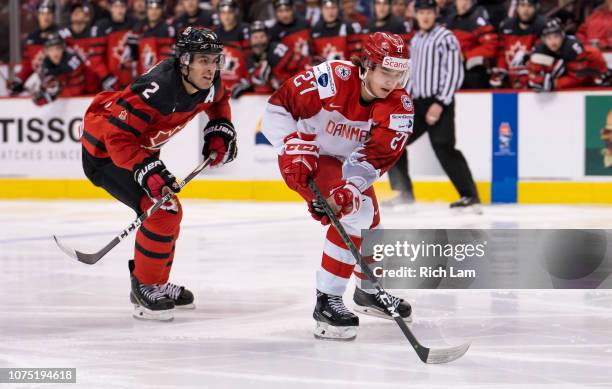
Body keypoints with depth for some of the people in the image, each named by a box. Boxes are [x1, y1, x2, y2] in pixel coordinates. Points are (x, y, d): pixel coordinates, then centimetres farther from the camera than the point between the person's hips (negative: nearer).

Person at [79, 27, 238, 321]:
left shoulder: (208, 85, -10)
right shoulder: (157, 90, -36)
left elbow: (218, 100, 17)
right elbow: (117, 137, -35)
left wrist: (220, 130, 3)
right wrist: (146, 171, -41)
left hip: (139, 146, 9)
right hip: (104, 149, -9)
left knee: (169, 213, 15)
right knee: (162, 211, -19)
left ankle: (157, 283, 32)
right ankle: (145, 289, -7)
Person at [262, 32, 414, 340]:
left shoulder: (400, 106, -18)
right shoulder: (333, 79, -32)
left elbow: (376, 157, -26)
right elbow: (278, 108, -29)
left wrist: (351, 187, -42)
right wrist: (295, 149, -38)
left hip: (347, 161, 7)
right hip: (304, 159, -7)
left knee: (370, 220, 20)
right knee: (356, 215, -25)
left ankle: (368, 291, 49)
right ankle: (327, 301, -21)